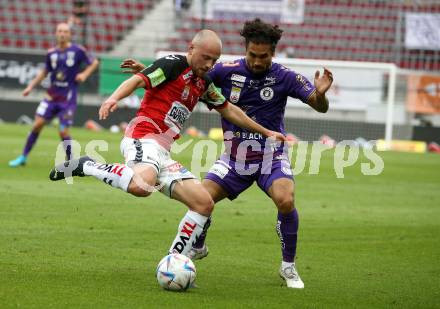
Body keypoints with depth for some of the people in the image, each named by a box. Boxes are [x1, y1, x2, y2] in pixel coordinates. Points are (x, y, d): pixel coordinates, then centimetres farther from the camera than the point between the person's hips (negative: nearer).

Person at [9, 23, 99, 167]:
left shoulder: (78, 51, -7)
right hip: (52, 95, 3)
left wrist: (84, 74, -12)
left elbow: (94, 62, 5)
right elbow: (45, 72, 19)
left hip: (68, 98, -3)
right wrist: (30, 86, 13)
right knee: (38, 124, -4)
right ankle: (23, 157, 8)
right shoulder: (51, 53, 4)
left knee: (63, 132, -8)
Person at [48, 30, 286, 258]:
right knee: (142, 185, -41)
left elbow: (229, 110, 33)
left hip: (161, 153, 9)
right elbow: (137, 81, -16)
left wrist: (265, 132, 34)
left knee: (204, 203, 1)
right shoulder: (173, 65, -3)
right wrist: (113, 99, -36)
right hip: (143, 138, -9)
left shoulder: (203, 82, 21)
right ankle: (86, 166, -17)